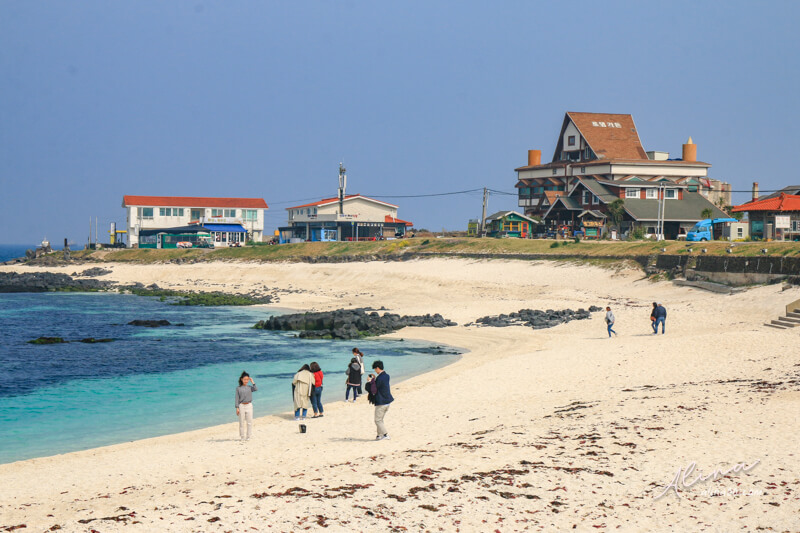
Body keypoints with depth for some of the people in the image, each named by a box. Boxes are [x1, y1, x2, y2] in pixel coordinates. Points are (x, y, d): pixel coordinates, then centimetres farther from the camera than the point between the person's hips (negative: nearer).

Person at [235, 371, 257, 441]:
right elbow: (237, 398, 2)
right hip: (241, 406, -1)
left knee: (249, 422, -1)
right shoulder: (238, 388, 3)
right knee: (242, 422, 2)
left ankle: (249, 436, 7)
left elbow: (256, 389, -14)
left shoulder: (250, 387, 7)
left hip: (249, 405, 1)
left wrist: (252, 382, -7)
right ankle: (242, 437, 10)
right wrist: (237, 408, -5)